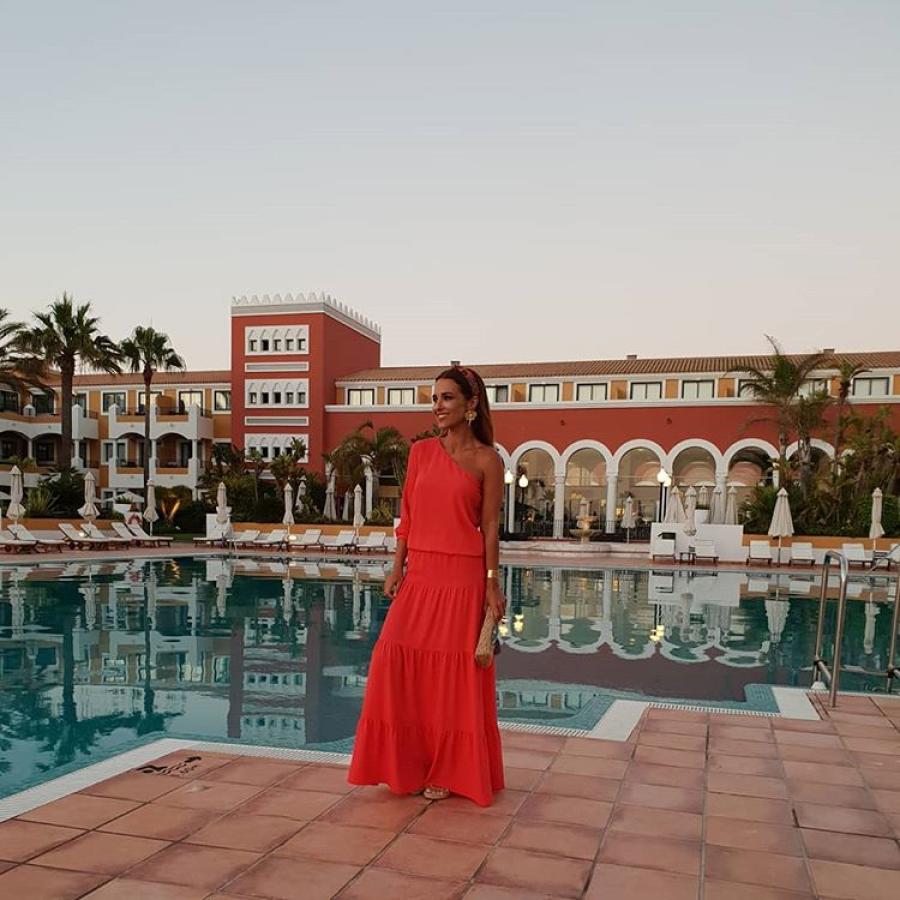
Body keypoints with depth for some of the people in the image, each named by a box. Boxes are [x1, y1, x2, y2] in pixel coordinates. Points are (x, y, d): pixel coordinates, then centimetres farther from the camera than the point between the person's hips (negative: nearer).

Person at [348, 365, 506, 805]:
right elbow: (407, 514, 10)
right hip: (419, 574, 4)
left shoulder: (486, 461, -2)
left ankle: (447, 769, 19)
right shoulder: (421, 451, 8)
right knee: (400, 662, 2)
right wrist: (397, 568, 4)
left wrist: (492, 585, -4)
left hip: (462, 577, -4)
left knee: (453, 671, 3)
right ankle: (408, 762, 21)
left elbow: (490, 526, -2)